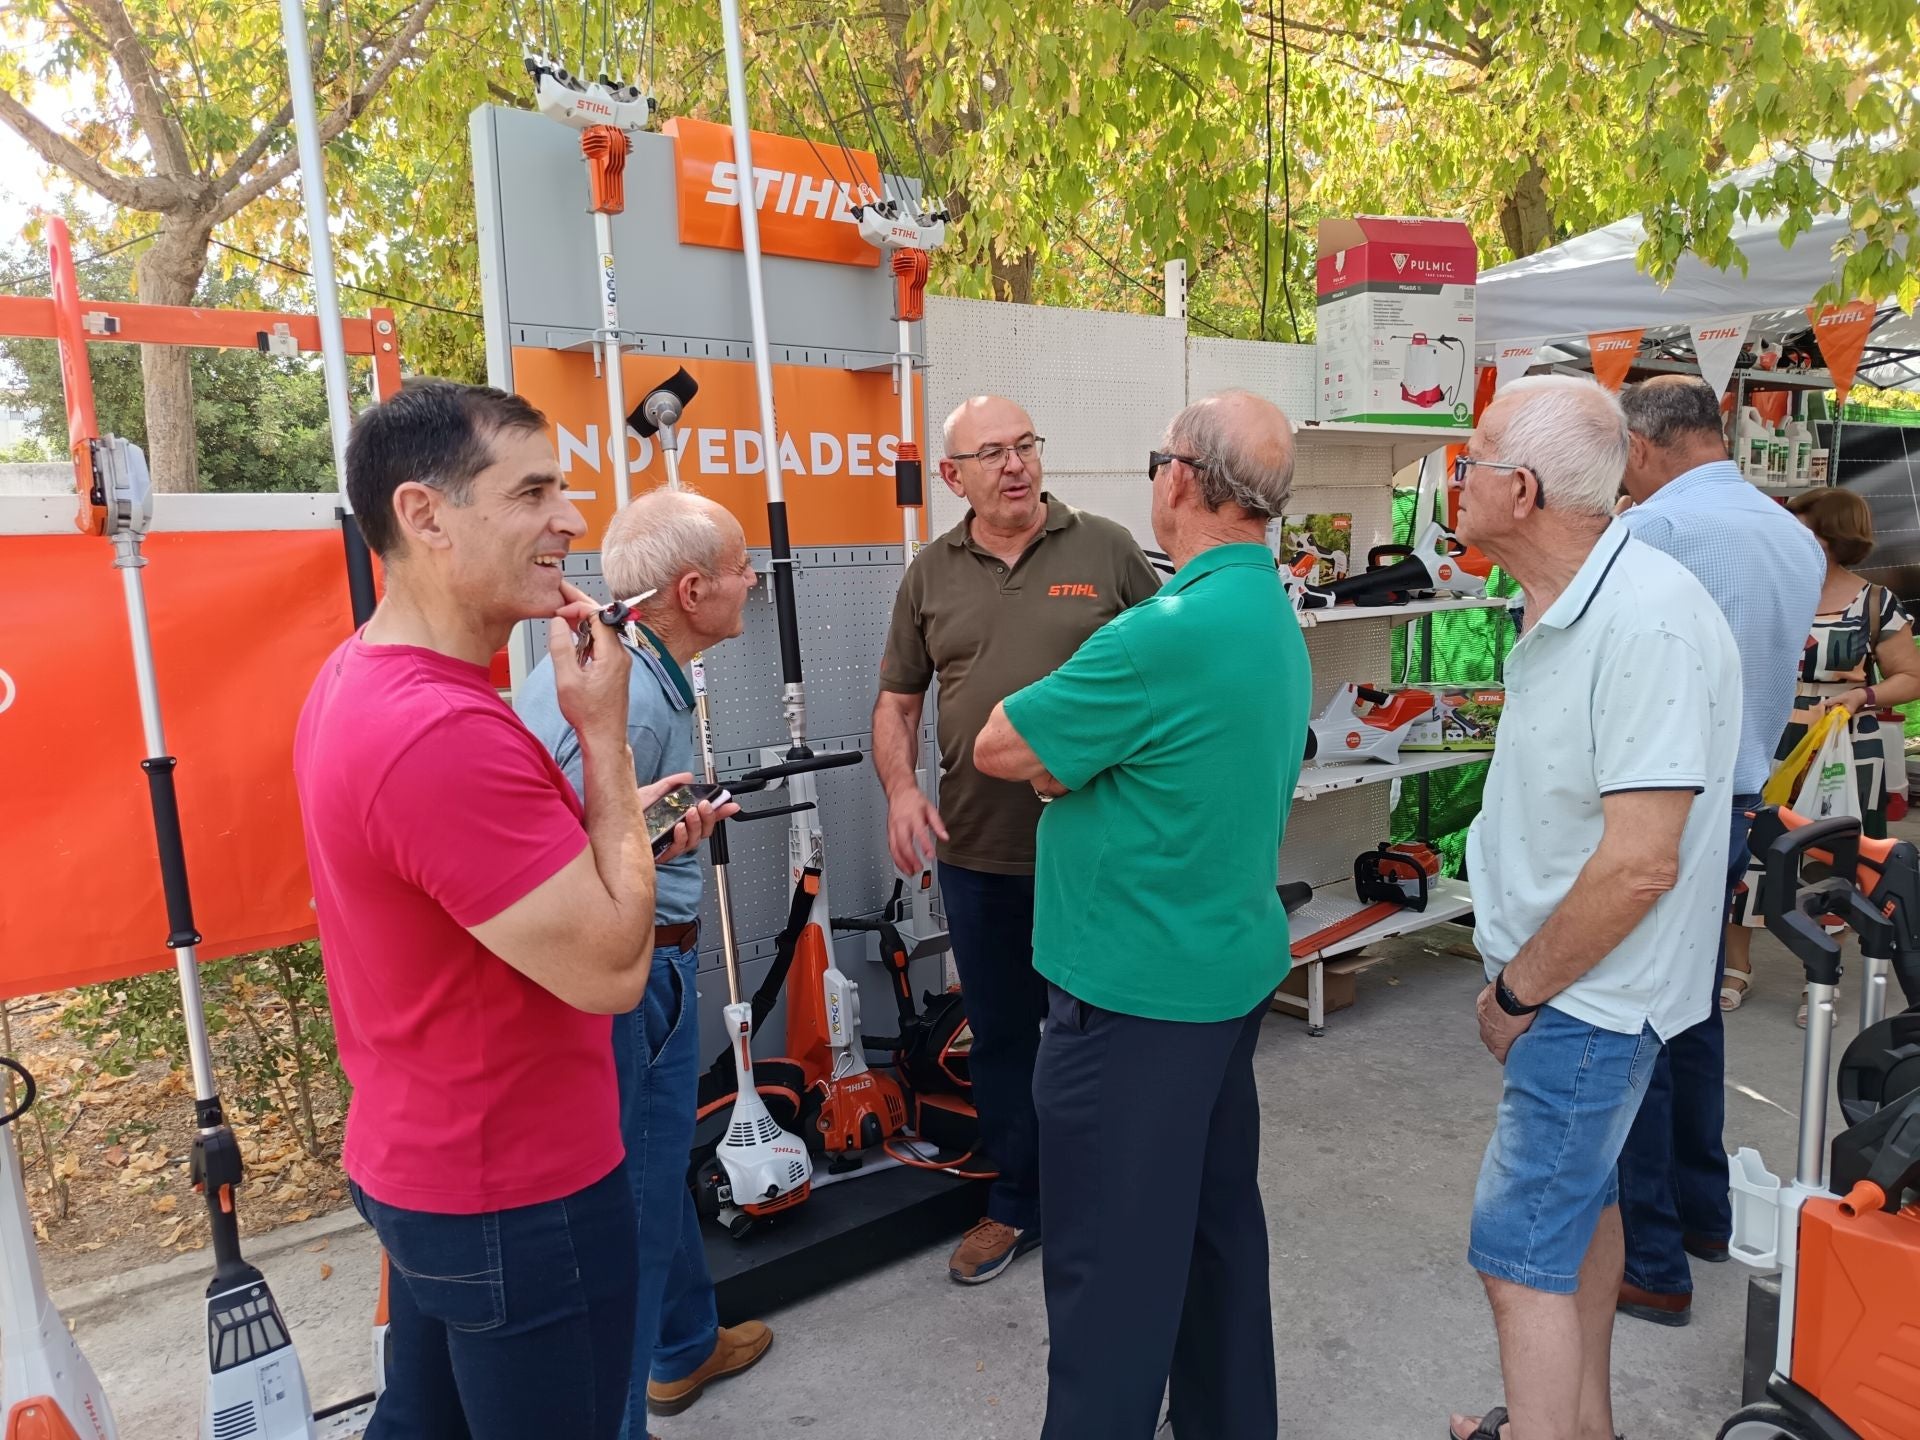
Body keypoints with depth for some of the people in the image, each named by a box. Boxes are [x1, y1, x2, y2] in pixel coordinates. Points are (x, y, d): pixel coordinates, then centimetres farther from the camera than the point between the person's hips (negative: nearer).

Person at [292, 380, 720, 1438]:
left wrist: (619, 832, 4)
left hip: (419, 1159, 9)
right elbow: (610, 969, -28)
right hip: (519, 1198, -9)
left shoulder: (357, 680, 2)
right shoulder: (444, 729, -31)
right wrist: (604, 735, -20)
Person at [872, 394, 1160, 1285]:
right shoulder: (931, 574, 6)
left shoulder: (1106, 550, -2)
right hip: (977, 852, 3)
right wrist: (901, 788, -6)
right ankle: (1017, 1205, 36)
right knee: (1000, 1034, 16)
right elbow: (896, 702, 11)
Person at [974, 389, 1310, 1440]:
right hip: (1233, 969, 10)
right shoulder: (1273, 613, 7)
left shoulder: (1169, 633, -24)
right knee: (1217, 1220, 23)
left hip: (1135, 991, -10)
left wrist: (1053, 746, 1)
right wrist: (1070, 752, -3)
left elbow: (998, 747, -17)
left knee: (1111, 1262, 6)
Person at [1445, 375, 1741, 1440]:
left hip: (1588, 996, -10)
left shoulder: (1649, 620, -27)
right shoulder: (1566, 604, 5)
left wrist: (1518, 991, -16)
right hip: (1567, 982, 10)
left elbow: (1639, 862, -29)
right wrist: (1518, 977, 10)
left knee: (1521, 1254, -1)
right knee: (1582, 1200, 24)